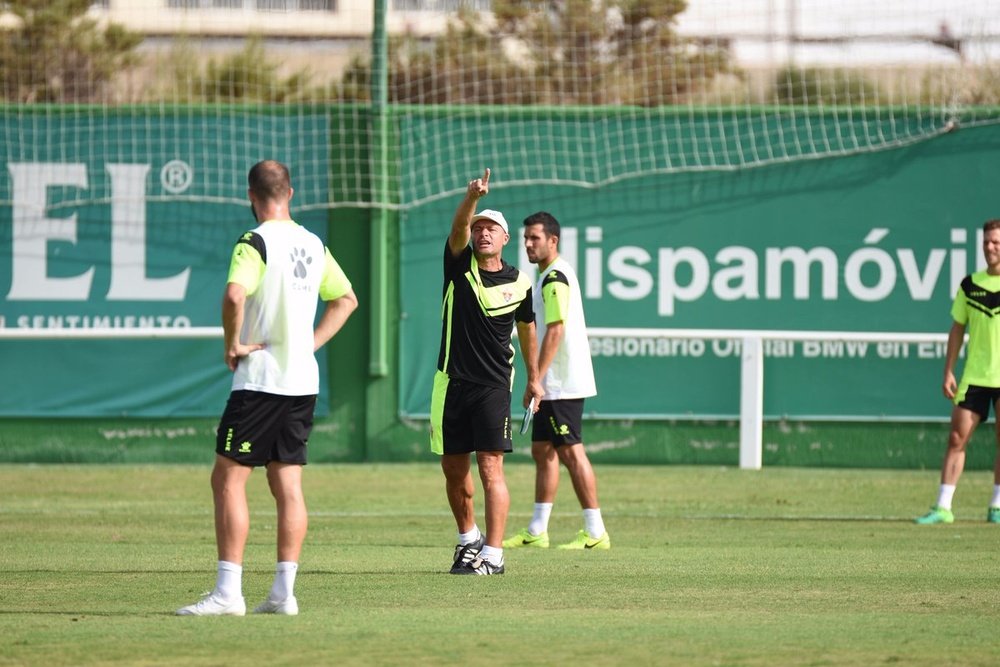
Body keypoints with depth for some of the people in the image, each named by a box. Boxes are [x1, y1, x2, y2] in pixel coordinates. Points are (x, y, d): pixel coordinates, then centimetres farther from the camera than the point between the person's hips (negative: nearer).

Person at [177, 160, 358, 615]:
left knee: (228, 479, -3)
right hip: (302, 380, 7)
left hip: (260, 379, -7)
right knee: (287, 486, 8)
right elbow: (346, 299, 23)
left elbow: (235, 294, -29)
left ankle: (228, 593, -9)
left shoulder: (256, 242, -12)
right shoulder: (313, 245, 11)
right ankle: (284, 592, 6)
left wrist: (232, 344, -14)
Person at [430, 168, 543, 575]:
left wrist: (533, 378, 25)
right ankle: (468, 538, 32)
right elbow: (458, 228, -18)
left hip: (493, 386, -2)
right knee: (454, 469, 11)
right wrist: (472, 197, -37)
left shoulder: (519, 283, 3)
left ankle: (492, 554, -11)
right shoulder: (460, 266, 2)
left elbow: (526, 328, 19)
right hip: (452, 383, 2)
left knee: (490, 468, -10)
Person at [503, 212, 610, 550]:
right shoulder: (548, 275, 17)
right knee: (542, 451, 13)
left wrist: (536, 380, -22)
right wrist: (538, 381, 19)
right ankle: (536, 531, 18)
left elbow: (555, 332, -21)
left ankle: (595, 532, -7)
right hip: (553, 386, 10)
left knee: (571, 452, -8)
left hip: (562, 383, -10)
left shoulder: (555, 277, -15)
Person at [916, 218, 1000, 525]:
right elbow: (957, 330, 11)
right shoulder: (970, 285, 6)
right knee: (957, 438, -3)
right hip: (974, 375, 2)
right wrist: (948, 372, 5)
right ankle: (943, 507, -1)